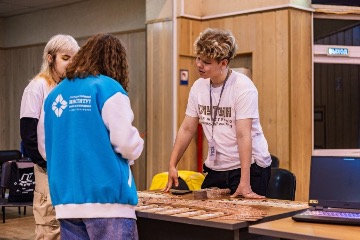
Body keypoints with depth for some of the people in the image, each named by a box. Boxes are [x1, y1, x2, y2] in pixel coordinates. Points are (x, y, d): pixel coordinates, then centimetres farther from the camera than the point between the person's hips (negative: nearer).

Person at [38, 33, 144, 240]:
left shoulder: (55, 94, 11)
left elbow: (46, 148, 16)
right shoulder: (108, 88, -6)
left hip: (66, 199, 6)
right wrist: (137, 147, 10)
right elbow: (127, 143, -11)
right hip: (107, 196, -6)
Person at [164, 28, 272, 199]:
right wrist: (172, 165, 0)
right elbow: (187, 129, 7)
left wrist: (244, 183, -28)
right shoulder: (198, 87, 1)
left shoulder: (243, 87, -16)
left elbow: (243, 135, -23)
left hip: (249, 167, -5)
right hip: (215, 168, 5)